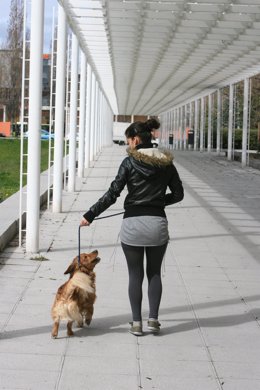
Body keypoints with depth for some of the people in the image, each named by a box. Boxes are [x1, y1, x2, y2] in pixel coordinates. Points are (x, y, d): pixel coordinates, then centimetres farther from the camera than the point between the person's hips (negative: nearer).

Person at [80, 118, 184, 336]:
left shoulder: (130, 162, -7)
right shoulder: (166, 163, 3)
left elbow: (112, 194, -10)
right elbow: (178, 194, 9)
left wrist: (90, 215, -4)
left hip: (133, 224, -2)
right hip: (158, 223, 3)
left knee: (135, 275, 9)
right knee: (154, 272, 16)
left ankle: (137, 323, 11)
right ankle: (153, 319, 10)